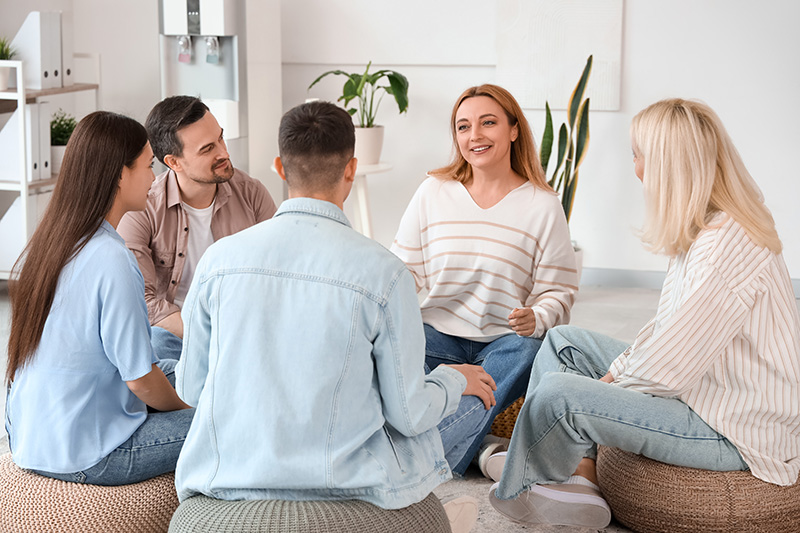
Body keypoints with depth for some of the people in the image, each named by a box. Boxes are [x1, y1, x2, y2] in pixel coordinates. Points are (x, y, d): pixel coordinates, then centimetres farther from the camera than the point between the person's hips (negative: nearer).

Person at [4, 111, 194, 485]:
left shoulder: (45, 242, 2)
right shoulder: (111, 262, -25)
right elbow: (141, 380, -20)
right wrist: (183, 408, 2)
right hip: (86, 458, -9)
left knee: (176, 371, 24)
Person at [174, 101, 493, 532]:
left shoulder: (219, 258, -7)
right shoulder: (383, 273, -15)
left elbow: (190, 388, 3)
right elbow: (409, 414, -9)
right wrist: (456, 380, 13)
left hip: (226, 478, 3)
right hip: (344, 480, -3)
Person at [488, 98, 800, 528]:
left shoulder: (726, 248, -26)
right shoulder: (702, 230, 6)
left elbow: (668, 368, -26)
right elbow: (668, 333, 13)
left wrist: (609, 383, -9)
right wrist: (614, 371, 2)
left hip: (736, 435, -11)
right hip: (700, 391, 11)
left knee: (559, 394, -21)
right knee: (564, 341, 12)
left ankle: (518, 491, 8)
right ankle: (579, 475, 0)